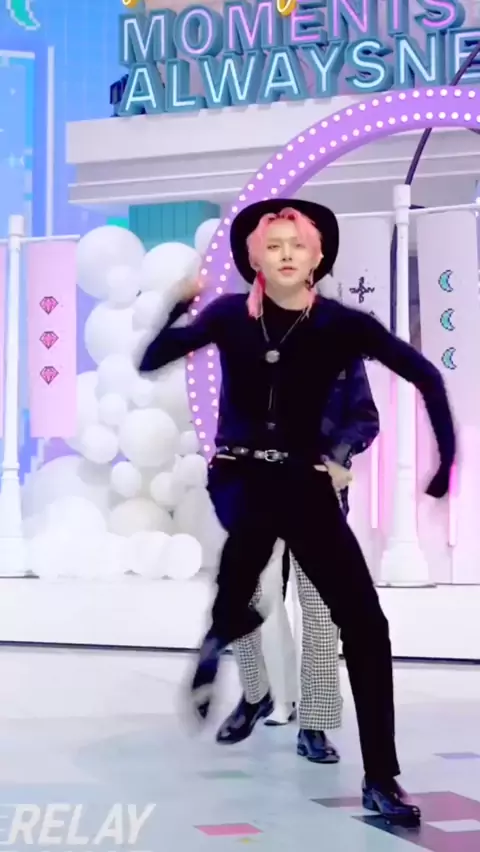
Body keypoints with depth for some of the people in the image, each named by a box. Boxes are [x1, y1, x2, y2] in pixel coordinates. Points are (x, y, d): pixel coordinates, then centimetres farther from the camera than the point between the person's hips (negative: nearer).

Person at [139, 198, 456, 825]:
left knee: (364, 622, -7)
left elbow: (426, 376, -2)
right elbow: (149, 361, -2)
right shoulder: (230, 315, -3)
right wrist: (174, 304, -15)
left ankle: (381, 779, 2)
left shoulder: (341, 323, -6)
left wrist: (447, 461, -4)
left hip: (304, 480, 1)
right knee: (254, 522, -36)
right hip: (239, 473, 0)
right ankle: (225, 629, -2)